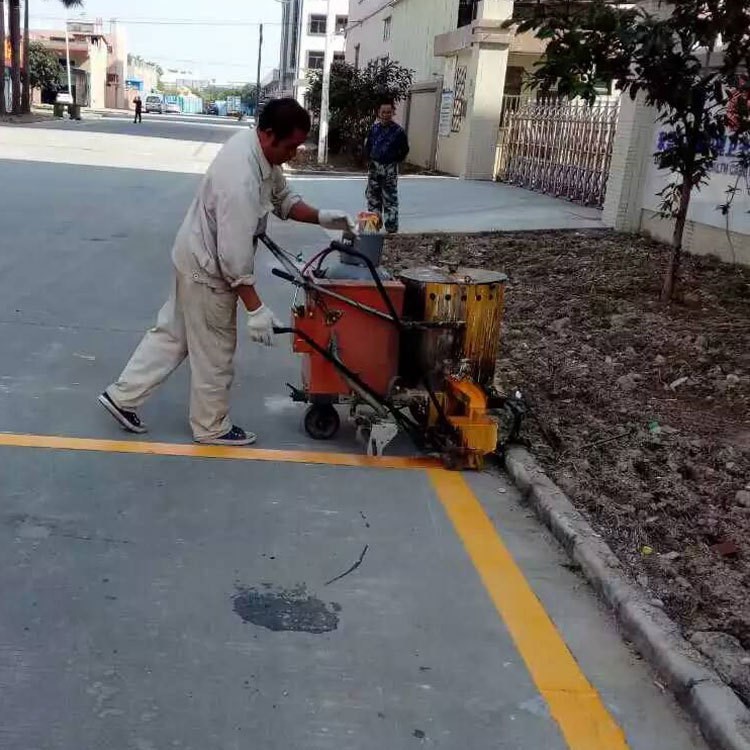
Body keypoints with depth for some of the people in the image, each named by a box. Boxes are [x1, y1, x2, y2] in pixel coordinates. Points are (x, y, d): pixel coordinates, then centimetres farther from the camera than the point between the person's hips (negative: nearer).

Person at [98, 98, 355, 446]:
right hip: (207, 267, -10)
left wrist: (321, 217, -4)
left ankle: (123, 396, 31)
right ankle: (212, 427, 26)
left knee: (172, 332, 20)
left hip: (196, 256, 10)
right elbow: (234, 253, -32)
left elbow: (283, 198, 11)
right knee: (215, 352, 7)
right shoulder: (240, 178, -33)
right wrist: (255, 309, -27)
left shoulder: (257, 147, -3)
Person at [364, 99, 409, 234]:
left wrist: (395, 161, -2)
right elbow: (368, 145, 17)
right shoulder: (375, 128, 5)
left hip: (390, 169, -5)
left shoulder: (398, 130, -7)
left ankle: (392, 229, -2)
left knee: (390, 200, -5)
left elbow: (404, 150, 0)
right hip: (374, 168, 5)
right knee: (373, 198, 12)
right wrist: (370, 159, 8)